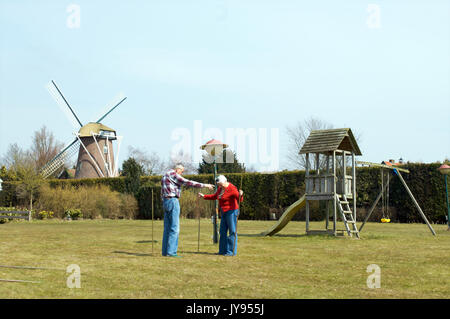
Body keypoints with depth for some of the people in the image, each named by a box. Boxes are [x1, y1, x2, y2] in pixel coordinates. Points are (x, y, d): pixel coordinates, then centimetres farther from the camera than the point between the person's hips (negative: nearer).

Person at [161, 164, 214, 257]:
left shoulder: (165, 176, 21)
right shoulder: (173, 175, -10)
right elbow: (188, 183, -16)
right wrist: (204, 185, -13)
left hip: (166, 202, 10)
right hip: (173, 201, -10)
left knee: (167, 228, 10)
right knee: (174, 228, -9)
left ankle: (165, 251, 8)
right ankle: (171, 252, -13)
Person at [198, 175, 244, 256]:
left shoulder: (231, 189, -17)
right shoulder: (220, 188, 10)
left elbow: (240, 199, -27)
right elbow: (214, 196, 26)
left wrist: (240, 195, -49)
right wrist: (204, 196, 26)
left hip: (231, 212, -9)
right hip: (224, 213, 9)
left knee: (232, 231, -7)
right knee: (222, 231, 11)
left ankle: (232, 251, -5)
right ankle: (223, 250, 17)